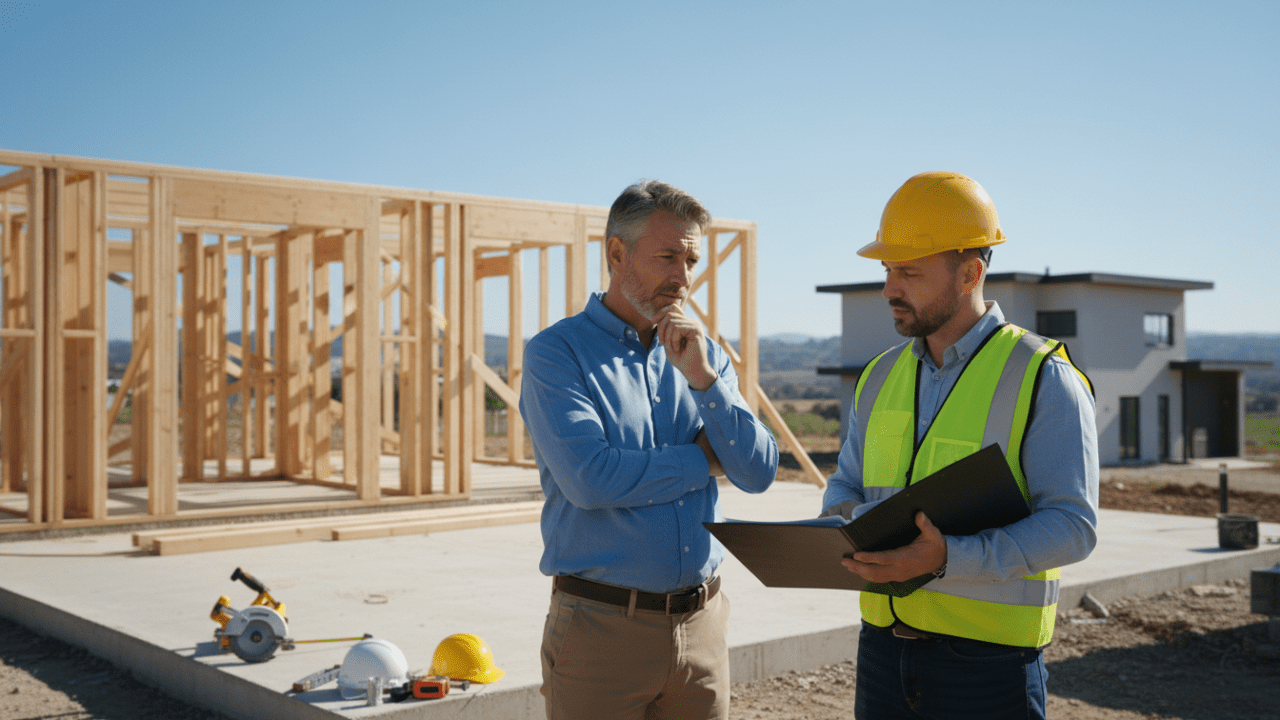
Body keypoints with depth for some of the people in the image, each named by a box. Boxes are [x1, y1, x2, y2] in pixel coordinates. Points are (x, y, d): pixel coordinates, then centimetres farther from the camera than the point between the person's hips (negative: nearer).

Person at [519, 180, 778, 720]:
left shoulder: (703, 355, 9)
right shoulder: (555, 353, -6)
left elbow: (760, 473, 0)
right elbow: (588, 479, -20)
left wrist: (702, 376, -13)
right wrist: (704, 459, -7)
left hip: (702, 625, 5)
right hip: (601, 627, -4)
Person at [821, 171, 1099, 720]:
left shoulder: (1044, 380, -9)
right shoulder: (881, 377, 8)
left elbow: (1073, 526, -15)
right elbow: (845, 485, 16)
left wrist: (947, 559, -28)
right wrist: (846, 526, -8)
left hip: (987, 658, -5)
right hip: (882, 644, 5)